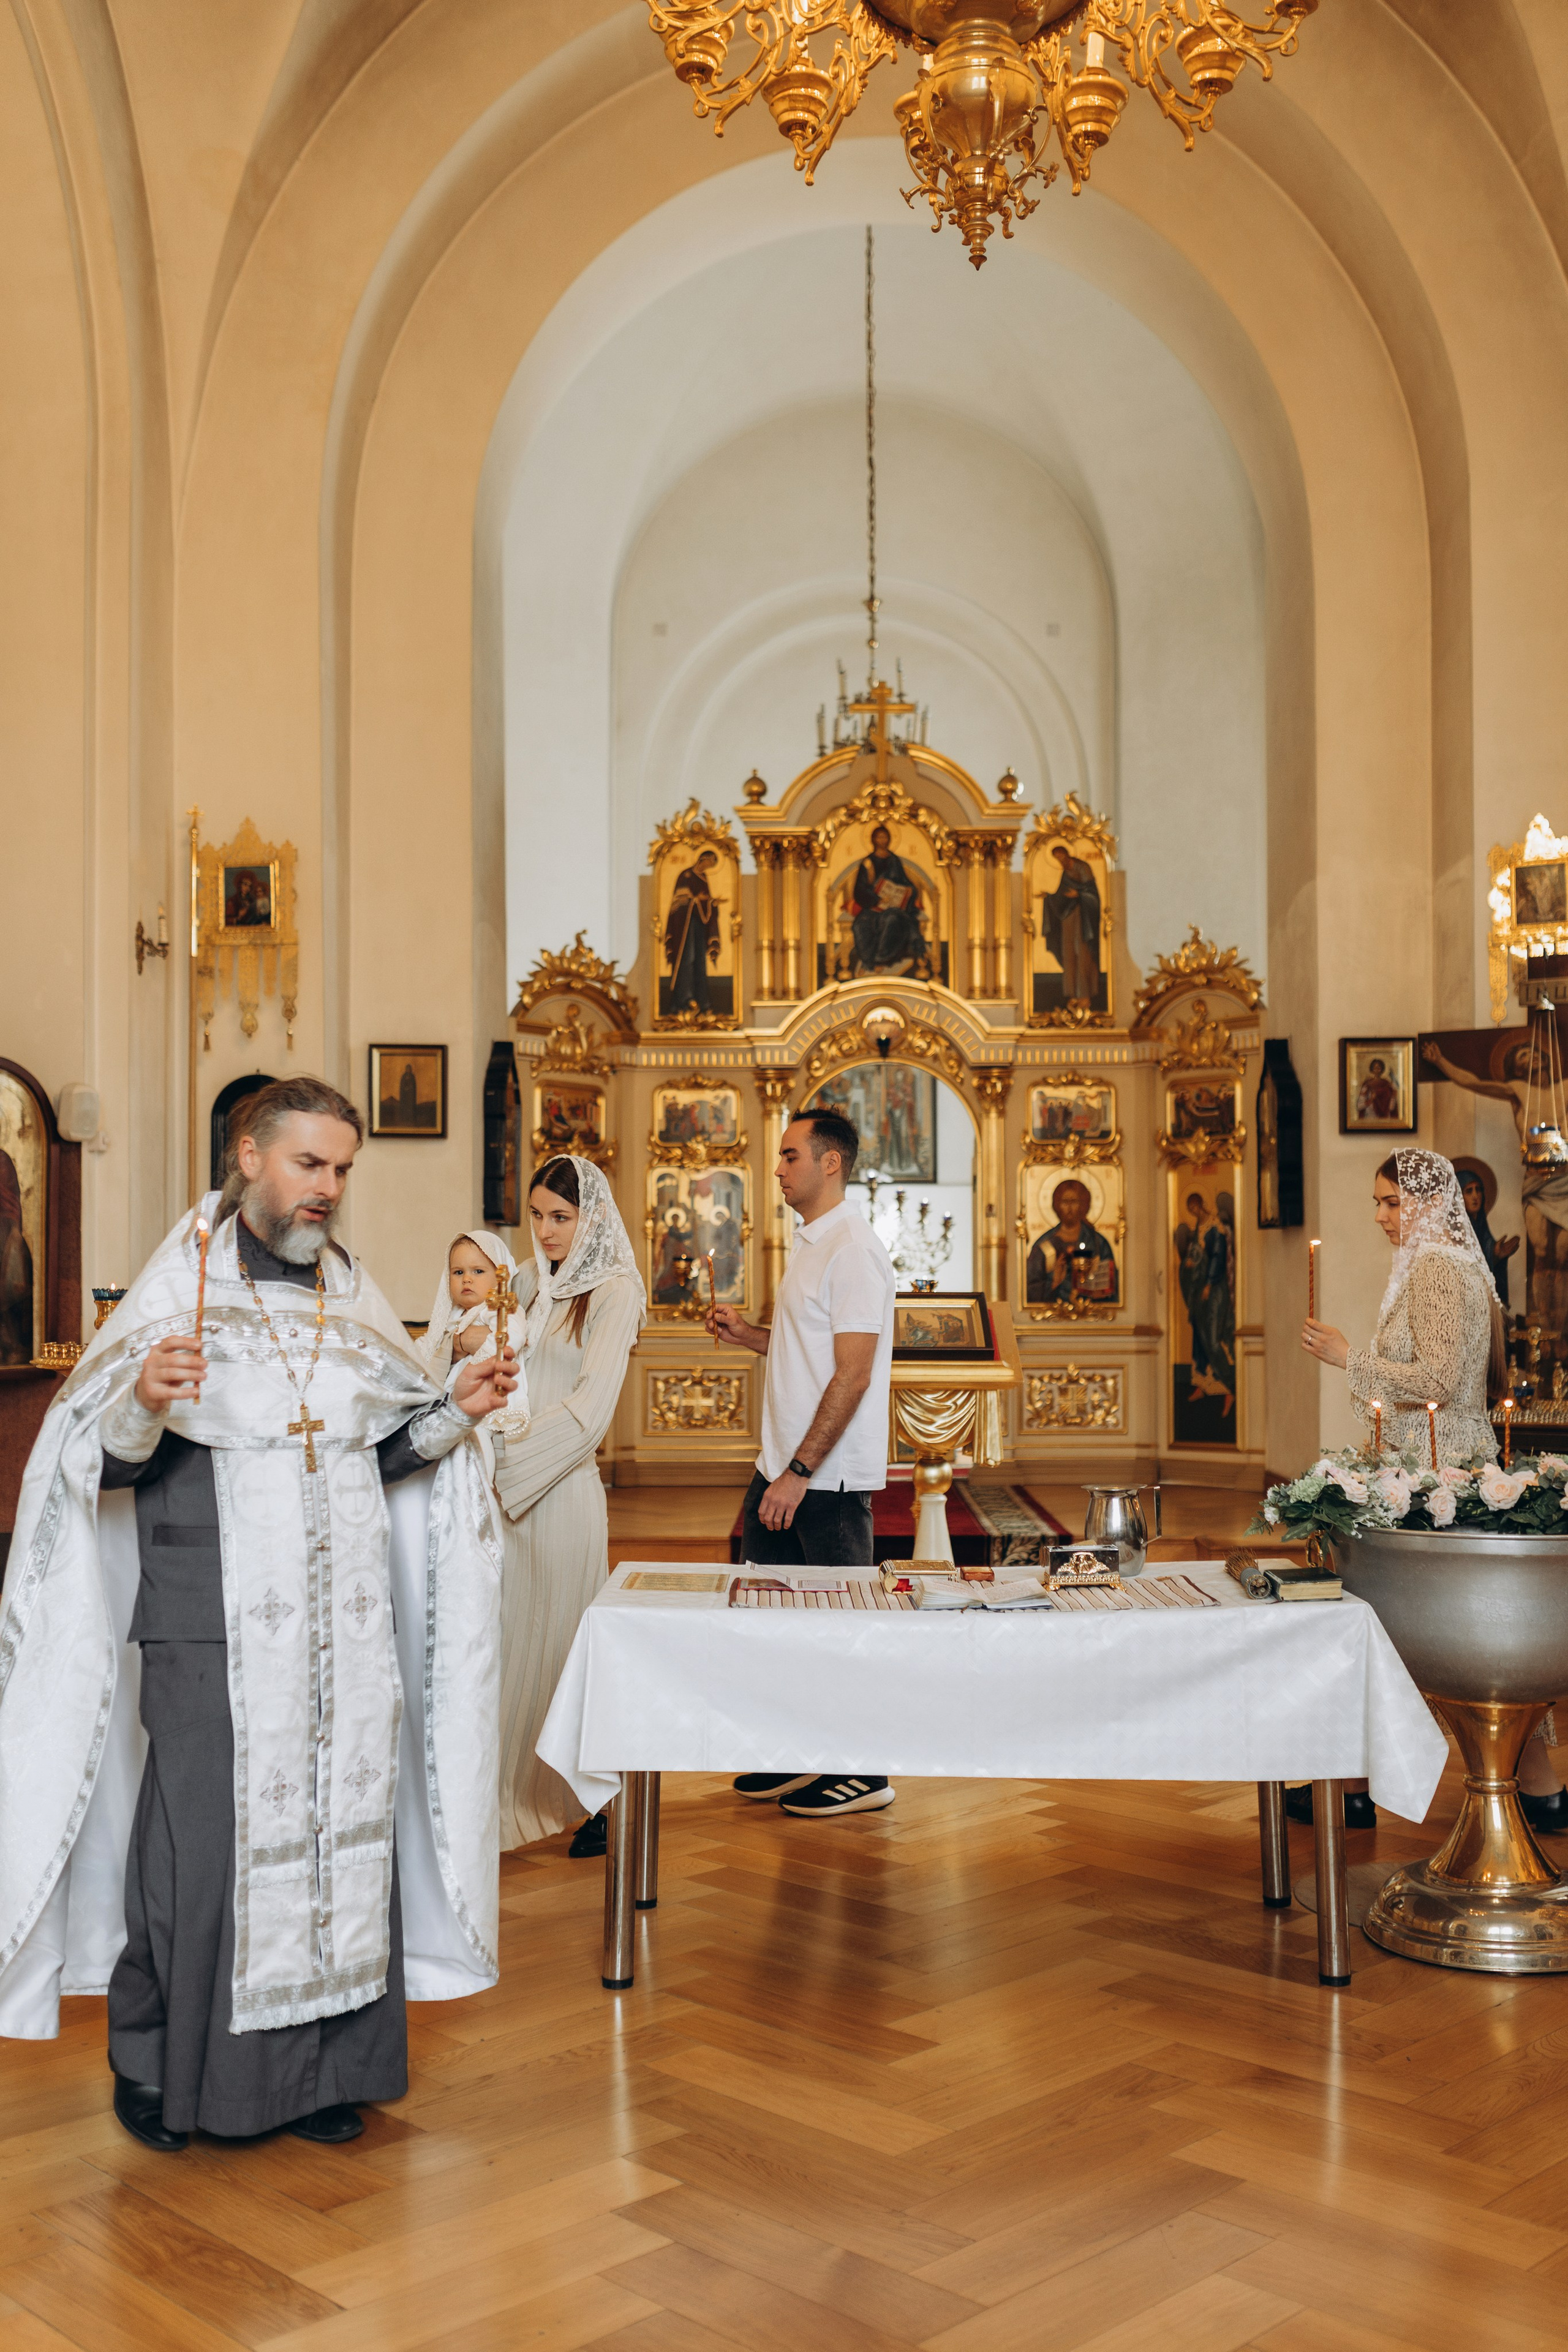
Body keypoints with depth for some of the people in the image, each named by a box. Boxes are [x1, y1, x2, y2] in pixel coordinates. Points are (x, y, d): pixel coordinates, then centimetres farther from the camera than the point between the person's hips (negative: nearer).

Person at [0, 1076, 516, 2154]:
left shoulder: (353, 1301, 11)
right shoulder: (180, 1290, -3)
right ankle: (157, 2064, 19)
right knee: (201, 1838, -2)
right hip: (215, 1628, -4)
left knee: (340, 1831, 7)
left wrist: (455, 1411, -1)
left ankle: (316, 2065, 21)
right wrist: (142, 1405, -27)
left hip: (346, 1626, 5)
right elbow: (107, 1464, -7)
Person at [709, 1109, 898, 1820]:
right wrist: (749, 1334, 9)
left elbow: (853, 1373, -21)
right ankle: (800, 1757, 27)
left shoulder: (853, 1249, -16)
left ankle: (863, 1775, 13)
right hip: (785, 1468, 9)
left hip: (830, 1478, -9)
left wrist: (800, 1472, -21)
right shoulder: (810, 1243, 15)